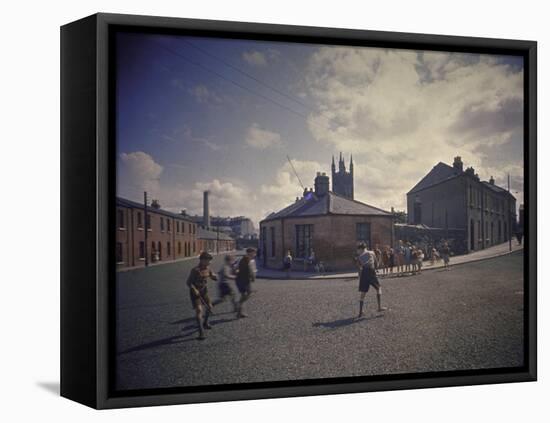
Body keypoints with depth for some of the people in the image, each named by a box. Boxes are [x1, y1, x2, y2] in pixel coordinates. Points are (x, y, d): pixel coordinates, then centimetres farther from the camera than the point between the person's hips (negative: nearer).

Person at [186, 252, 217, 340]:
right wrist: (194, 290, -32)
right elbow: (189, 282, -19)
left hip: (204, 291, 7)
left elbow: (214, 278, 9)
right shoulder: (195, 270, -22)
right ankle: (201, 332, -20)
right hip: (195, 292, -7)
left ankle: (205, 323, 44)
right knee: (198, 310, -18)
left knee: (209, 307, 16)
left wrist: (213, 276, -14)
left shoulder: (207, 269, -1)